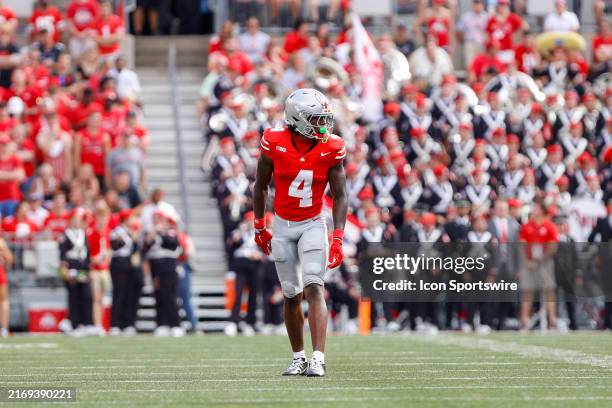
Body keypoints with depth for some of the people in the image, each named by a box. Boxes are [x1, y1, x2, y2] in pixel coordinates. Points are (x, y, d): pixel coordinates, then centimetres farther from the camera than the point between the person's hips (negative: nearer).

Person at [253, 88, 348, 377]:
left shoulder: (331, 148, -10)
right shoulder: (275, 143, -12)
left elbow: (339, 195, -3)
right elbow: (261, 186, 3)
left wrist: (338, 238, -12)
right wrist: (259, 227, 9)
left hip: (313, 224, -1)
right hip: (282, 226, 1)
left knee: (313, 288, -16)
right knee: (291, 296, 6)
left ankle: (318, 358, -22)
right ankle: (298, 358, 23)